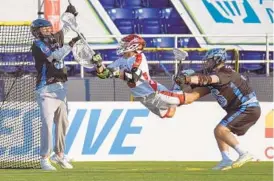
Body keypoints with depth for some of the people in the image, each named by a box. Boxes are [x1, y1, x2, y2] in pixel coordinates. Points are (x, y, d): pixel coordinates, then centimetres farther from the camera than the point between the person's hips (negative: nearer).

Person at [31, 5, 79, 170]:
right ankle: (45, 159, -14)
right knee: (47, 123, -14)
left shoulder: (55, 39, 11)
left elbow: (64, 29, 27)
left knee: (63, 122, 13)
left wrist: (70, 15, 10)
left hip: (61, 88, 7)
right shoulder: (37, 45, -10)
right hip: (46, 90, -7)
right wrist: (71, 44, -29)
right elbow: (55, 56, -23)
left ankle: (59, 154, 26)